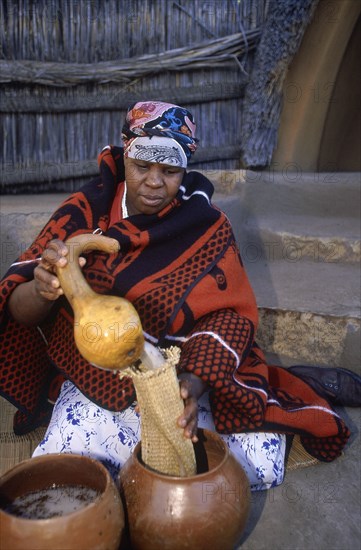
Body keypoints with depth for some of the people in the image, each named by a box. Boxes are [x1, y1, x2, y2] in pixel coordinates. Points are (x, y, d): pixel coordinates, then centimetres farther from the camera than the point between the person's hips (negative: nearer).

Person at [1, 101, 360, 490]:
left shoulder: (206, 226, -6)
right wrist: (43, 288, -37)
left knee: (262, 466, -18)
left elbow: (229, 315, -11)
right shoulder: (84, 212, -6)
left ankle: (293, 387, 15)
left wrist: (194, 382, -30)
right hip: (100, 383, 3)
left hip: (187, 375, -2)